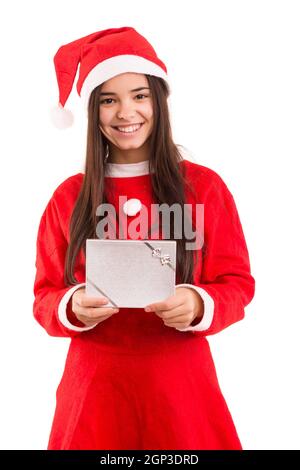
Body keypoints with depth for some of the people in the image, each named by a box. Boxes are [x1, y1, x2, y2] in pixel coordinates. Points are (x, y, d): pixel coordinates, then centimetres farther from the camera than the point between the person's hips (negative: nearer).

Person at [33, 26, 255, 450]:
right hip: (94, 386, 1)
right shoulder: (69, 197, 1)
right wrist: (73, 308, -18)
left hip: (180, 384, 0)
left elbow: (237, 285, 0)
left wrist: (198, 305, -21)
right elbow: (45, 296, 4)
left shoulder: (205, 186, -3)